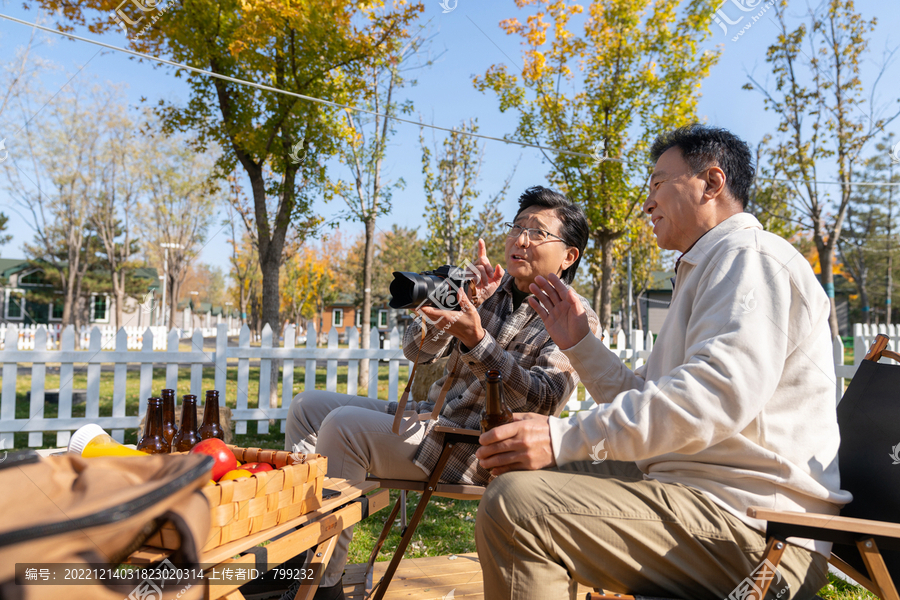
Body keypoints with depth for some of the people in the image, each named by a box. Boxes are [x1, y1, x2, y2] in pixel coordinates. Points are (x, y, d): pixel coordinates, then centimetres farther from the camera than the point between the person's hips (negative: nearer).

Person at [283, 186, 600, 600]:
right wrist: (465, 301, -15)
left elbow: (543, 401, -21)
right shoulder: (492, 287, 10)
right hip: (431, 413, 8)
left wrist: (477, 341, -32)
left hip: (477, 452, -8)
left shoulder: (574, 317, -6)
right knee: (308, 406, 3)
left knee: (344, 425, -25)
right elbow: (417, 350, 2)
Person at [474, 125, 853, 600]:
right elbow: (641, 400, 26)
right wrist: (578, 342, 18)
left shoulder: (750, 257, -8)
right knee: (523, 481, 18)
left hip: (752, 527, -11)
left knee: (514, 505, -28)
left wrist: (566, 438, -29)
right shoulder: (705, 270, 26)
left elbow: (718, 393, -27)